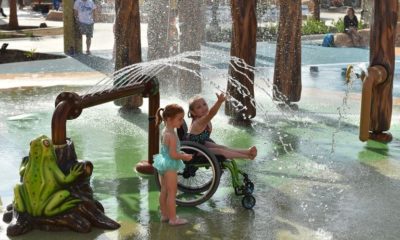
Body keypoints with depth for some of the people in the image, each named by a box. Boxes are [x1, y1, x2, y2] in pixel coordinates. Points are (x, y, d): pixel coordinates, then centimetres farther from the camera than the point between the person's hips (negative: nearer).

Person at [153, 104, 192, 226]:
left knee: (164, 191, 17)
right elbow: (173, 154, -26)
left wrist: (180, 154, 17)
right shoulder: (172, 135, -24)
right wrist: (185, 157, -13)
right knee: (172, 193, 0)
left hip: (163, 164, 10)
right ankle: (173, 218, 7)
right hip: (170, 166, -10)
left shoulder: (164, 132, 5)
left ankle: (164, 215, 29)